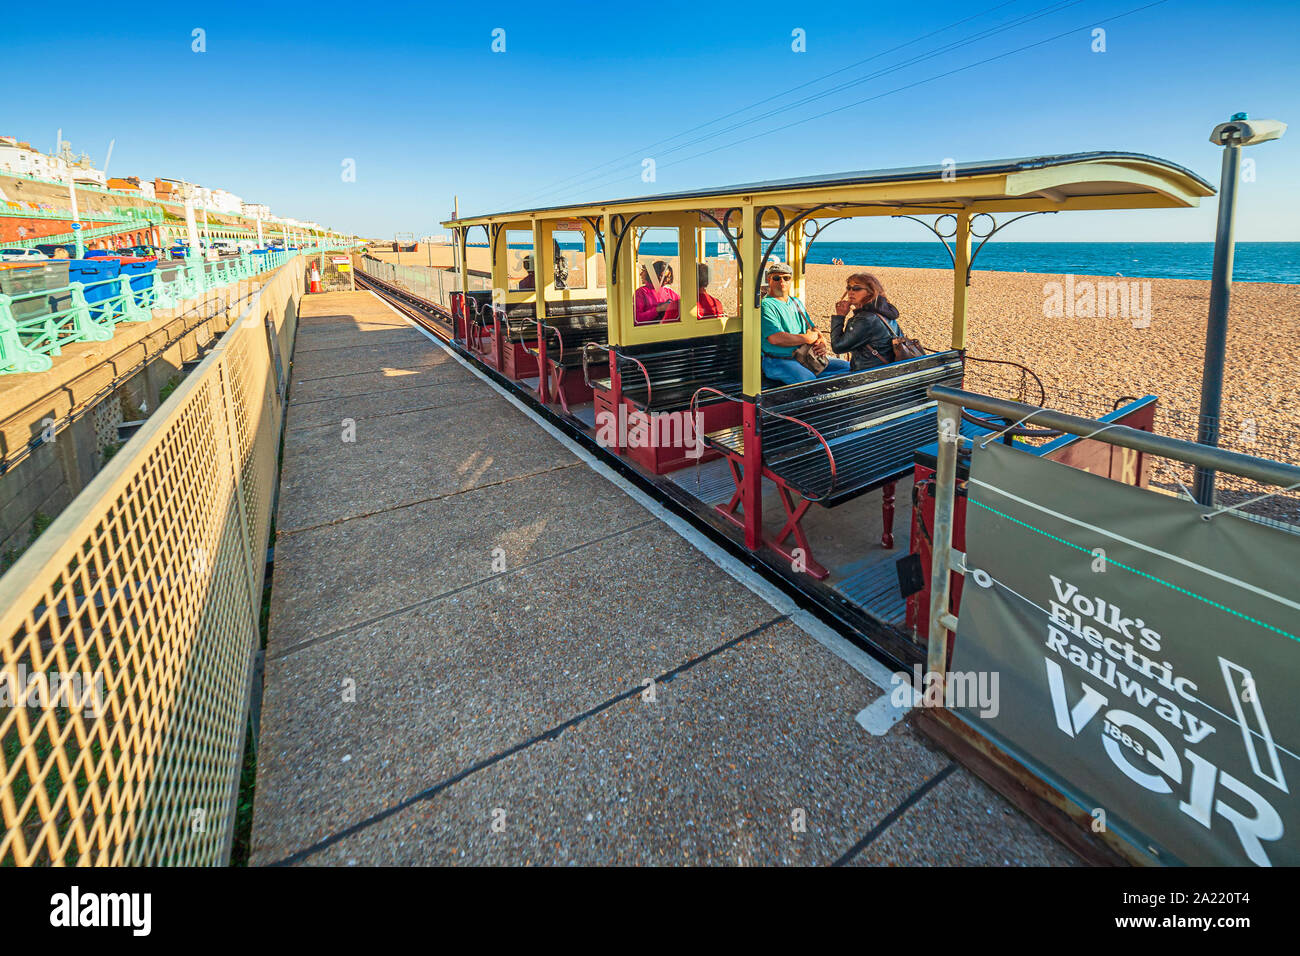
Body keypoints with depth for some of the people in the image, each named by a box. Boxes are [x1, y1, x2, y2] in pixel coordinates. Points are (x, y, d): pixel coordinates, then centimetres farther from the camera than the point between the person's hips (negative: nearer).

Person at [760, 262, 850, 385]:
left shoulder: (796, 302, 21)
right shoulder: (766, 305, -7)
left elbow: (812, 329, 24)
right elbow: (776, 338, -20)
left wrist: (822, 342, -1)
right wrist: (807, 338, -9)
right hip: (779, 361, -8)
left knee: (847, 367, -1)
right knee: (809, 380, -36)